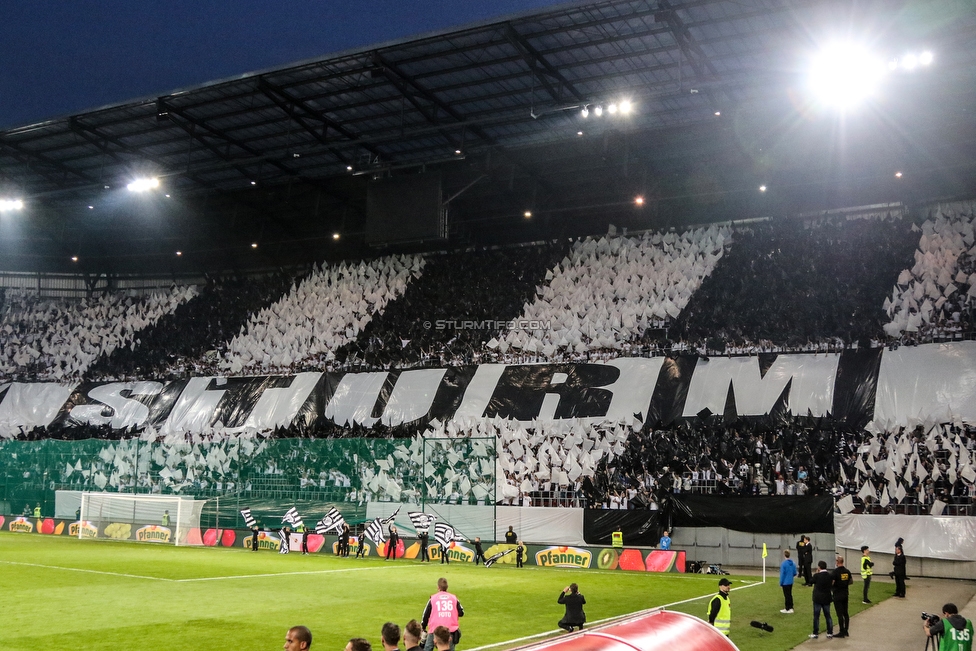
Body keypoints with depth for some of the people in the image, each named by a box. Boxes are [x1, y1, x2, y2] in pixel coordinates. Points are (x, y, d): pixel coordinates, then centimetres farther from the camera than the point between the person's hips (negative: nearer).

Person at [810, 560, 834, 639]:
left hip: (817, 598, -4)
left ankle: (815, 633, 7)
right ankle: (830, 633, 15)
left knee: (816, 616, 4)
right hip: (827, 598, 4)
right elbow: (832, 584, 8)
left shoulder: (816, 575, -16)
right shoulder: (830, 575, -4)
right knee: (828, 616, 13)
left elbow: (813, 582, 2)